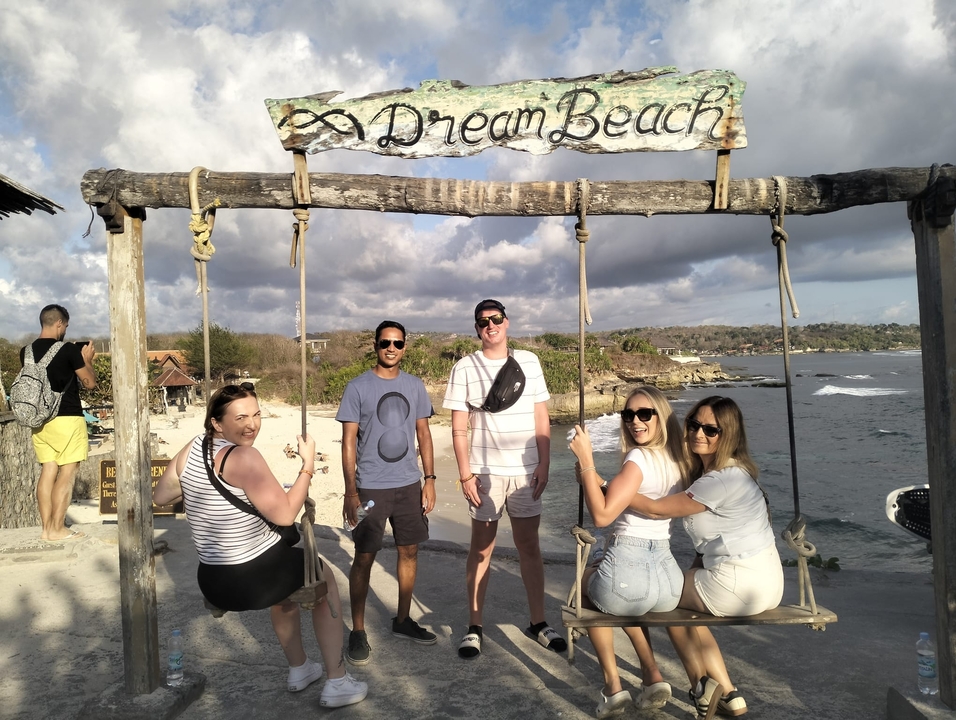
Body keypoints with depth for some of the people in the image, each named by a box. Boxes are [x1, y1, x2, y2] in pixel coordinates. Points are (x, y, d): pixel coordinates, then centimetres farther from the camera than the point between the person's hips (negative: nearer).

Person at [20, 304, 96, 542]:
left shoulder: (26, 351, 7)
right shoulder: (68, 350, -12)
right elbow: (90, 382, -6)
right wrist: (87, 360, 9)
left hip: (40, 420, 7)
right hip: (67, 418, -6)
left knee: (48, 471, 10)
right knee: (67, 473, -1)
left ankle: (46, 527, 12)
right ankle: (57, 528, 1)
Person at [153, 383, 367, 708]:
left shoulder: (191, 450, 1)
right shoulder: (244, 457, -22)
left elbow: (160, 496, 15)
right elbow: (285, 514, -23)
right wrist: (308, 465, -16)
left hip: (213, 584, 8)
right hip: (256, 577, -8)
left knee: (287, 583, 38)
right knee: (323, 579, 22)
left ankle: (299, 670, 50)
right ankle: (337, 684, 24)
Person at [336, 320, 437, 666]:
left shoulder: (414, 386, 5)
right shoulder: (357, 387, -6)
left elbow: (423, 434, 9)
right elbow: (348, 442, -6)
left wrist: (429, 479, 3)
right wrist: (350, 492, -11)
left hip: (409, 484, 4)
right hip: (370, 488, -4)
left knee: (409, 550, 12)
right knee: (364, 558, 2)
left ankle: (402, 621, 29)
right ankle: (357, 631, 17)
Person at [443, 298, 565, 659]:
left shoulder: (529, 361, 5)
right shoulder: (465, 367, -2)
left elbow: (542, 417, 7)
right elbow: (458, 427, -3)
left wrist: (544, 464, 1)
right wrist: (465, 473, -8)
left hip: (526, 471, 2)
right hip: (485, 472, -2)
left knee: (529, 546, 11)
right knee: (481, 550, 7)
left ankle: (538, 622, 24)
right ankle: (474, 627, 19)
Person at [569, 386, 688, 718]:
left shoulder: (638, 458, -13)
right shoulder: (675, 459, 10)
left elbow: (602, 515, -18)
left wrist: (585, 459, -17)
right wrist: (593, 478, 18)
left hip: (627, 575, -7)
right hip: (669, 583, 7)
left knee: (586, 581, 28)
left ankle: (613, 684, 20)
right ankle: (652, 675, 28)